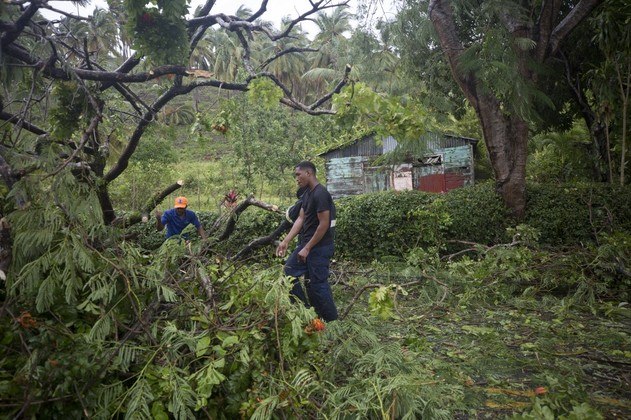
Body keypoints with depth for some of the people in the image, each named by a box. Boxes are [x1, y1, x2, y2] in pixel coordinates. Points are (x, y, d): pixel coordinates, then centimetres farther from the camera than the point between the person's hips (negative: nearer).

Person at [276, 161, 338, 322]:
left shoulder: (320, 194, -19)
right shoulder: (307, 194, 10)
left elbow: (324, 224, -21)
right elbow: (301, 219, 9)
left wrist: (307, 248, -18)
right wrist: (286, 241, 3)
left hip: (320, 247, -10)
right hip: (306, 243, 10)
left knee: (317, 284, -3)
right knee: (289, 271, 13)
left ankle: (332, 321, 13)